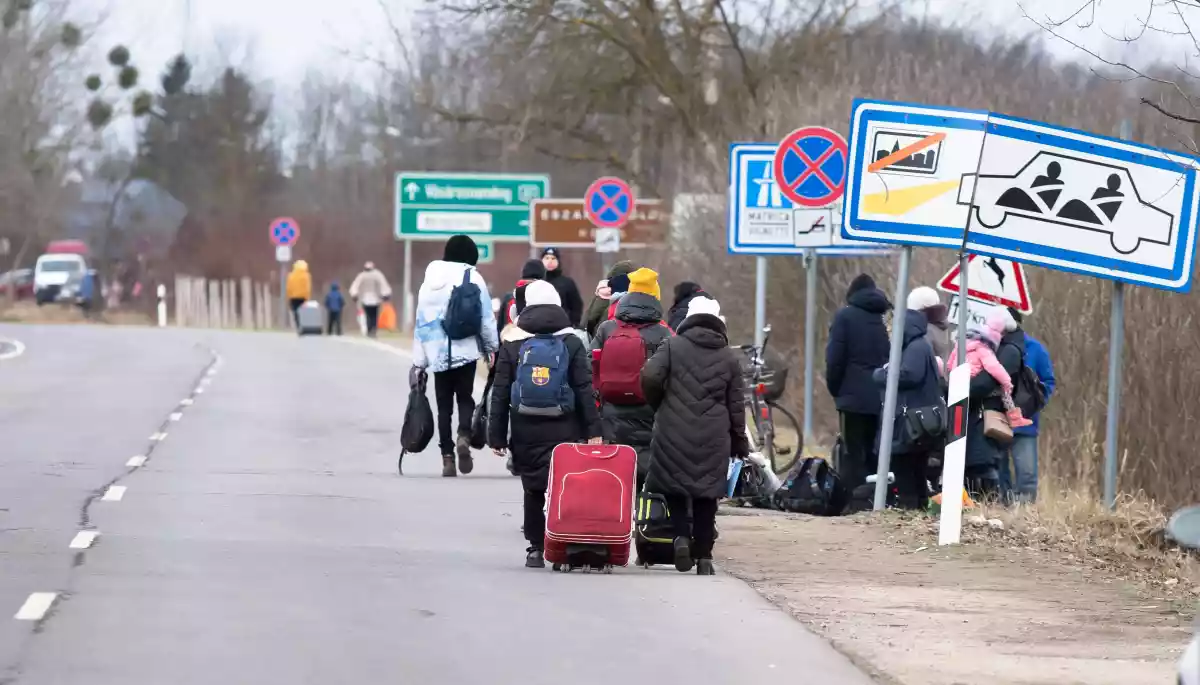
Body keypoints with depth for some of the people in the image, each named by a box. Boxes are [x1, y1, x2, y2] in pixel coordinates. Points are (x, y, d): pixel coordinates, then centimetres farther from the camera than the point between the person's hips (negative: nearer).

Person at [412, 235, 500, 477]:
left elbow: (422, 321, 10)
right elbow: (486, 317, -3)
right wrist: (492, 347, 9)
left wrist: (419, 360, 14)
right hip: (466, 349, -2)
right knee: (465, 397, 8)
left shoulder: (431, 280, 8)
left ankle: (447, 457, -1)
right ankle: (464, 437, -20)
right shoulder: (473, 278, -2)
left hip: (438, 352, 2)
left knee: (444, 404, 7)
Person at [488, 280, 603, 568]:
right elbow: (585, 390, -2)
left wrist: (497, 434, 4)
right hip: (565, 431, -1)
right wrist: (593, 430, -1)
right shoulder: (572, 343, 2)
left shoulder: (512, 344, 3)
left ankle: (536, 548, 10)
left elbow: (500, 393, 2)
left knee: (533, 490, 10)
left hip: (526, 431, 1)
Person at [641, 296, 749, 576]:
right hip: (713, 437, 2)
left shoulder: (672, 346, 0)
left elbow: (650, 377, -12)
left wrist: (658, 406, 7)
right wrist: (739, 442, 17)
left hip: (674, 432, -2)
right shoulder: (729, 358, 7)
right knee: (707, 495, 8)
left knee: (673, 485, 12)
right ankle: (703, 555, 7)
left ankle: (681, 535, -10)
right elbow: (736, 405, 8)